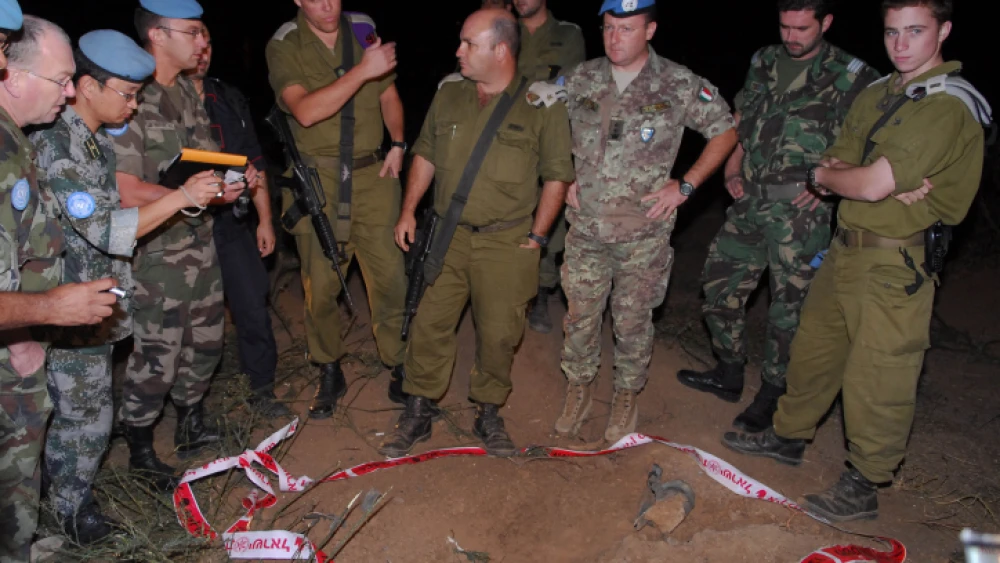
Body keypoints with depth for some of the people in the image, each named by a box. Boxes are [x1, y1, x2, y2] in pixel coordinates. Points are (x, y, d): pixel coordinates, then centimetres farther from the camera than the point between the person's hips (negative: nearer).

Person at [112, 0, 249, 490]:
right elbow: (128, 192, -22)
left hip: (200, 242, 8)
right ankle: (141, 449, 23)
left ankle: (191, 426, 38)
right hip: (157, 253, -8)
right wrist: (202, 195, -24)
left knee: (205, 343, 18)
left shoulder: (188, 93, 9)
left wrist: (236, 175, 2)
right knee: (156, 357, 2)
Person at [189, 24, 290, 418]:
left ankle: (262, 388, 22)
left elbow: (254, 161, 16)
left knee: (254, 305, 7)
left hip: (232, 223, 5)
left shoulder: (230, 99, 13)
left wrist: (264, 219, 13)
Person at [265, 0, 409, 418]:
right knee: (320, 283, 3)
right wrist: (361, 70, -26)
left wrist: (398, 142, 6)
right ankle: (329, 373, 22)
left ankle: (398, 366, 16)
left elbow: (388, 94, 19)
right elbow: (305, 110, -21)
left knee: (390, 276, -2)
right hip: (316, 179, -1)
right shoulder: (284, 47, -4)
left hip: (372, 174, 2)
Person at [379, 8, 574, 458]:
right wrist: (408, 212, 10)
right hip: (448, 236, 3)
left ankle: (488, 413, 25)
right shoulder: (448, 96, 7)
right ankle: (418, 412, 19)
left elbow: (557, 176, -1)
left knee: (499, 333, 3)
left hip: (506, 243, -3)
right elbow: (425, 155, 16)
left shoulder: (542, 105, -5)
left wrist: (536, 237, -3)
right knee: (429, 324, 3)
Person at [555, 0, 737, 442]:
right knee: (580, 315, 11)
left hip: (644, 234, -2)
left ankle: (626, 397, 30)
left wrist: (685, 184, -4)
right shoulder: (581, 79, 2)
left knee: (632, 321, 9)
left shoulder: (679, 85, -7)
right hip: (586, 227, 3)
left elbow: (725, 131, 3)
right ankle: (578, 390, 31)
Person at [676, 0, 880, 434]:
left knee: (789, 305, 2)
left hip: (801, 210, -6)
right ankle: (729, 374, 30)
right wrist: (732, 171, 8)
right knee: (719, 285, 11)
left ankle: (770, 396, 19)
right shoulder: (763, 62, 10)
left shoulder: (852, 77, -6)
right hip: (750, 202, 6)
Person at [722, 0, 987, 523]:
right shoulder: (874, 95, 12)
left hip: (896, 262, -8)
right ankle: (788, 435, 38)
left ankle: (862, 485, 16)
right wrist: (892, 185, -15)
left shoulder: (948, 105, -15)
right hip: (844, 247, 8)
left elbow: (872, 185, -23)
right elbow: (833, 168, 4)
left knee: (875, 376, -1)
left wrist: (824, 173, -3)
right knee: (813, 347, 19)